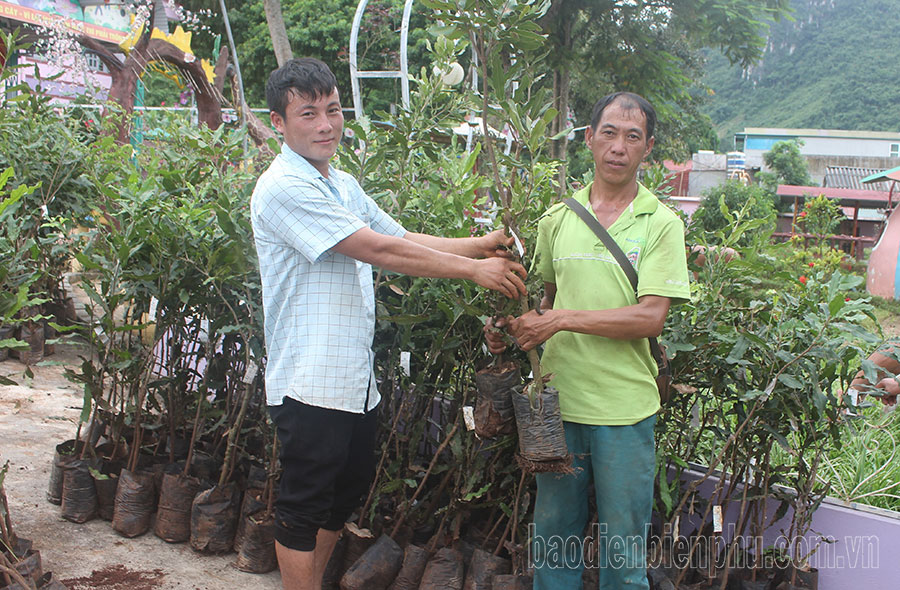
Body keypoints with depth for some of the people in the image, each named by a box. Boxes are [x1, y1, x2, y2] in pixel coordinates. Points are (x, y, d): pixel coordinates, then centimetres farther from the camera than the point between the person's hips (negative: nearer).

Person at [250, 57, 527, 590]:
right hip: (311, 382, -9)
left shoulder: (344, 185, 14)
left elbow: (404, 238, 14)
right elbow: (378, 250, -20)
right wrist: (474, 270, -16)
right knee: (304, 511, 3)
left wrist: (481, 244, -1)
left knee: (350, 490, 20)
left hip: (356, 380, 9)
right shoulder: (284, 188, -16)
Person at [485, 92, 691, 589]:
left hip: (625, 409, -3)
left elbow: (651, 317, -15)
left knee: (622, 549, 9)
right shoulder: (557, 220, 7)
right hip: (558, 400, 3)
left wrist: (562, 319, -18)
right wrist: (510, 326, 0)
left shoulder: (661, 224, -5)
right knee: (552, 535, 16)